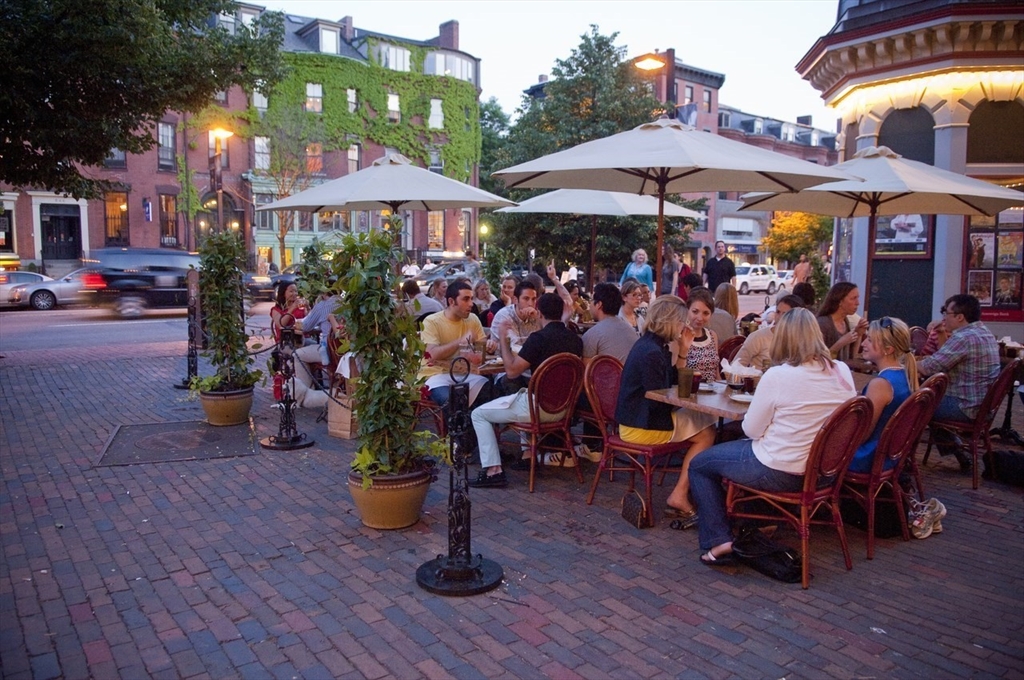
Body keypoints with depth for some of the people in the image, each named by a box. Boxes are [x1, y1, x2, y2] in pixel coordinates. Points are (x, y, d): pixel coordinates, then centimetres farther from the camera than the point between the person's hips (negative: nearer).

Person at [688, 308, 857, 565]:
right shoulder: (842, 372, -6)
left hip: (779, 473, -7)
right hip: (822, 470, 7)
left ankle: (720, 542, 8)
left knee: (699, 465, 14)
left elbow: (751, 430, -12)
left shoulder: (777, 376, -23)